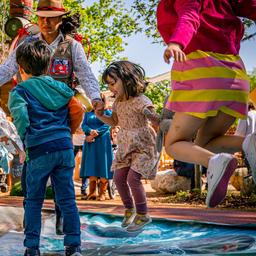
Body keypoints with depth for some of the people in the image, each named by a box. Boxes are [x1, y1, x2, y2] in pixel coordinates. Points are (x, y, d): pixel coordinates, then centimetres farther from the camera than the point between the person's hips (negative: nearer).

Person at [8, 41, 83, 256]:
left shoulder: (19, 91, 1)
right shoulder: (60, 87, 14)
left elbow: (21, 119, -11)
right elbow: (78, 111, 10)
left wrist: (27, 141, 5)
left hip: (39, 150, -3)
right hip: (65, 147, 3)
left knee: (34, 200, 8)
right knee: (67, 198, 7)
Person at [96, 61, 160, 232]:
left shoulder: (140, 101, -20)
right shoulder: (118, 101, 4)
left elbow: (158, 120, -26)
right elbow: (114, 121, 17)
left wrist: (150, 115, -49)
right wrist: (99, 115, 1)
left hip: (143, 145, -7)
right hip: (125, 145, 7)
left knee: (132, 178, -15)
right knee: (119, 178, 4)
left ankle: (143, 215, 1)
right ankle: (129, 209, 26)